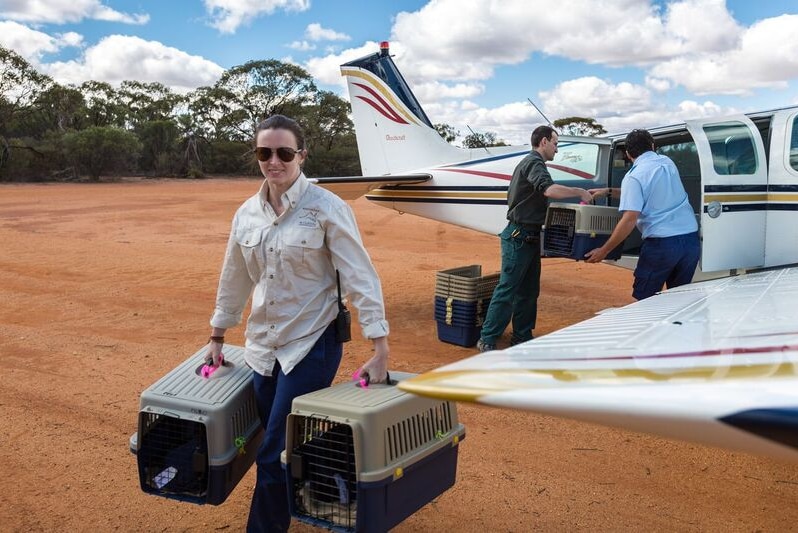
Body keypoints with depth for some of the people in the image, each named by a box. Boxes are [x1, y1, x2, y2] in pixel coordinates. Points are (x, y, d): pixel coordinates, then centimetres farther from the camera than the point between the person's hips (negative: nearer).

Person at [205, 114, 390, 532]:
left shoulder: (327, 208, -12)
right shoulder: (247, 213, 4)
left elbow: (360, 277, -14)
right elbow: (234, 279, 16)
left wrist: (380, 350, -18)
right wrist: (217, 337, 21)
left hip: (312, 345, -5)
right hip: (262, 347, 5)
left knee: (275, 455, -2)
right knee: (279, 448, 14)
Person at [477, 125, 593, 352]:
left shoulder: (531, 163, 21)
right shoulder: (533, 163, -13)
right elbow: (549, 190, -31)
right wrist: (580, 192, -20)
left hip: (530, 237, 10)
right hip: (519, 237, -10)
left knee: (529, 291, 12)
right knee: (507, 290, -8)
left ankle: (522, 337, 19)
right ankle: (487, 340, -3)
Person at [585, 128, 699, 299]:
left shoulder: (634, 176, -8)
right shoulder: (667, 162, 13)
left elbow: (630, 219, -17)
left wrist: (603, 251, -11)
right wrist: (608, 192, 29)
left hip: (662, 243, -6)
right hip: (691, 239, 7)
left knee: (643, 299, 5)